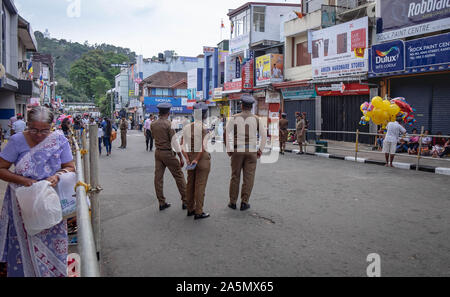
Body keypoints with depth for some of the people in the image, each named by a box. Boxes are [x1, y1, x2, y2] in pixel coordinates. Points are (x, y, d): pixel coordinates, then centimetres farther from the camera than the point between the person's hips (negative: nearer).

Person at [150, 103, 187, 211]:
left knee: (158, 177, 7)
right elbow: (174, 141, -16)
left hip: (158, 152, 6)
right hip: (168, 153, -6)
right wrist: (181, 157, -12)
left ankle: (162, 203, 12)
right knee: (179, 176, 5)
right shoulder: (169, 124, -14)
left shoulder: (153, 124, 3)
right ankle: (185, 201, 9)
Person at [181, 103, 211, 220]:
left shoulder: (186, 127, 5)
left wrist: (187, 158, -6)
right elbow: (203, 146, -22)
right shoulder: (204, 127, -13)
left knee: (190, 183, 14)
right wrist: (197, 160, -17)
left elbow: (182, 145, 0)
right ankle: (198, 212, 5)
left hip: (190, 156, 7)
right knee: (200, 185, 0)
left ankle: (190, 209, 24)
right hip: (202, 157, -6)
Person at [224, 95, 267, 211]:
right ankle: (244, 202, 6)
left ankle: (233, 202, 13)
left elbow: (226, 133, -5)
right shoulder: (257, 119, 2)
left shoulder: (234, 118, 0)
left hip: (237, 150, 0)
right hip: (251, 151, 0)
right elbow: (264, 135, -1)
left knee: (235, 176, 9)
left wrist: (228, 149, 1)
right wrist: (260, 150, 6)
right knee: (249, 177, 5)